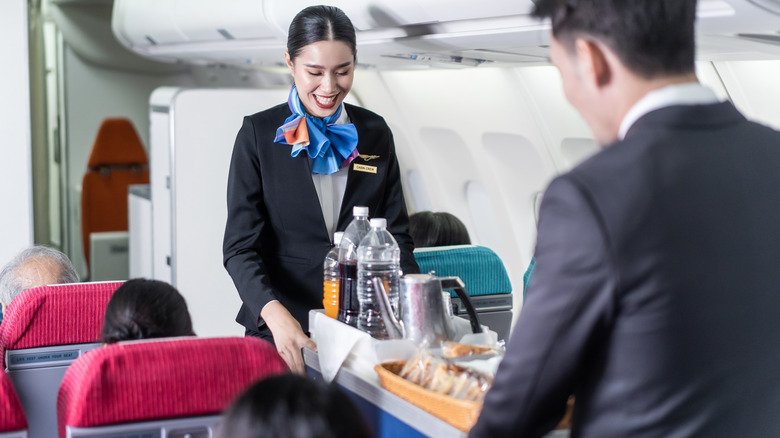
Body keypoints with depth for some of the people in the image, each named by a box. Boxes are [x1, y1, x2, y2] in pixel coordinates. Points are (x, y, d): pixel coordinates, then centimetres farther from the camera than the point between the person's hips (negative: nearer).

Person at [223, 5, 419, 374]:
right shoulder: (258, 134, -3)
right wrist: (274, 313, -26)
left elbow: (395, 234, 8)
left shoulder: (375, 134, 7)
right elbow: (240, 246, -8)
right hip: (280, 329, -2)